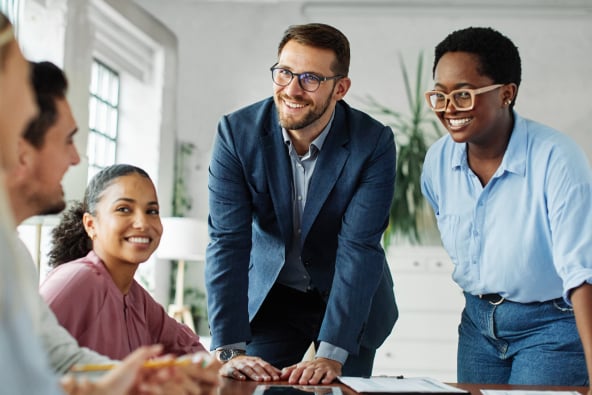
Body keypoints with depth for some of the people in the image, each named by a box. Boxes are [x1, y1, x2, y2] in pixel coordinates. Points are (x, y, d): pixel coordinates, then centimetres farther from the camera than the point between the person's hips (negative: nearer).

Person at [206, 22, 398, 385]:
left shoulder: (374, 143, -21)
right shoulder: (237, 133, -17)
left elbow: (359, 249, -25)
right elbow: (228, 242, -21)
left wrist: (331, 355, -34)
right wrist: (229, 351, -29)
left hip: (351, 303, 0)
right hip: (269, 297, 1)